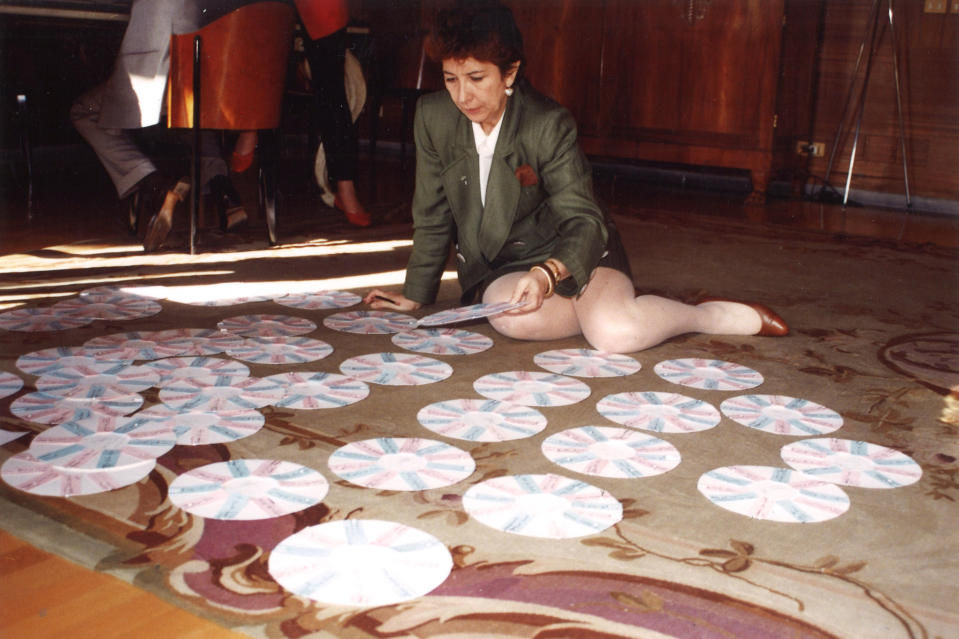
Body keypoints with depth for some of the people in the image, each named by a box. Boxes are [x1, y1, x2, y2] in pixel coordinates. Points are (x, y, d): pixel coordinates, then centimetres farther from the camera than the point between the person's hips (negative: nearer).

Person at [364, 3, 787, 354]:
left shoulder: (548, 125, -17)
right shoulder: (431, 117, -7)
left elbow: (582, 221, -20)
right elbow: (433, 217, 4)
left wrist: (546, 274, -41)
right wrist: (415, 296, 8)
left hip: (566, 253, -3)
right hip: (498, 268, 3)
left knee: (616, 335, -31)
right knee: (512, 318, -35)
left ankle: (717, 313, -1)